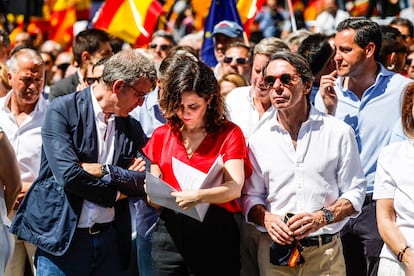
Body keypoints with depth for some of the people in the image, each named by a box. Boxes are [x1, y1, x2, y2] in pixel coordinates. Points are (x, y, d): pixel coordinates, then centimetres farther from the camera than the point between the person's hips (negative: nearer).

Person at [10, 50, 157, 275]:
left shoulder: (131, 127, 9)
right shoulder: (62, 111, -7)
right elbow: (68, 175, -18)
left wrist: (102, 170, -14)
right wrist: (116, 193, -6)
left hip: (110, 239, 5)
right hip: (63, 239, -5)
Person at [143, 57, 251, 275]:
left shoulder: (229, 133, 1)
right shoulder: (162, 135, 11)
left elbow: (234, 188, -12)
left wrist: (198, 196, -30)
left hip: (216, 233, -3)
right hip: (170, 232, 3)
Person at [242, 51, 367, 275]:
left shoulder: (339, 132, 2)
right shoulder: (259, 140, 8)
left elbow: (354, 193, 2)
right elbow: (250, 196, 11)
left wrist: (322, 217, -15)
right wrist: (267, 219, -11)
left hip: (326, 251, -1)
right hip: (275, 249, 1)